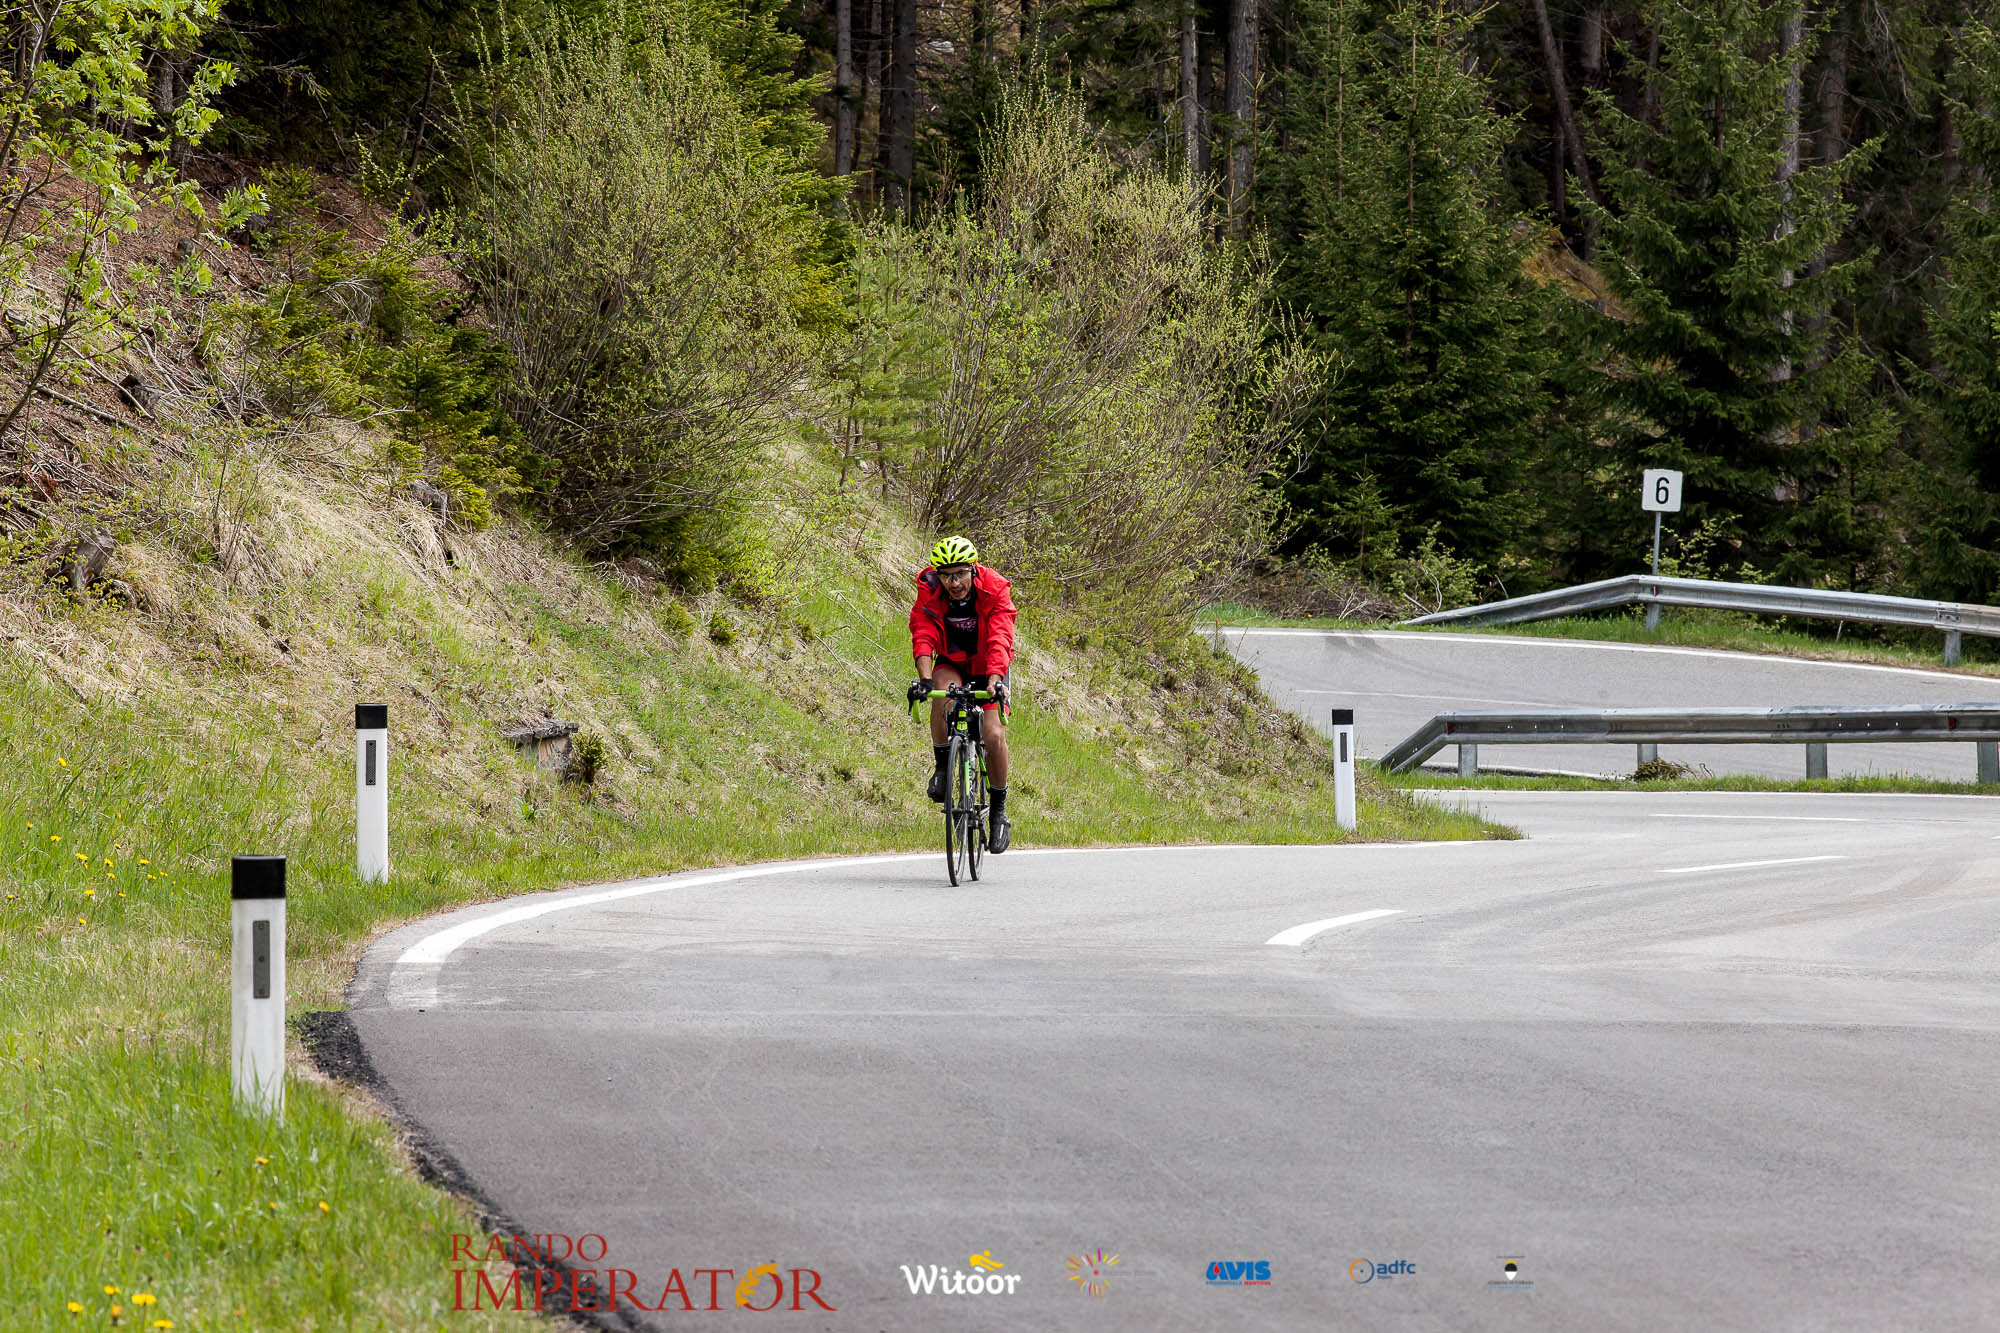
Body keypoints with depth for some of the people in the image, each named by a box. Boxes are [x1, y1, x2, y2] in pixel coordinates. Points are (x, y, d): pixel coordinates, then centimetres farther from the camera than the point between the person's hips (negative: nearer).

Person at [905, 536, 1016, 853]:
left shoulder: (995, 590, -27)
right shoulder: (929, 592, -22)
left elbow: (999, 640, -36)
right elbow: (923, 637, -30)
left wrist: (994, 680, -51)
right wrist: (924, 679, -46)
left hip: (988, 668, -1)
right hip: (951, 664, 1)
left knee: (994, 734, -18)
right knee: (943, 693, -35)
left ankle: (999, 809, 1)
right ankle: (942, 765, -14)